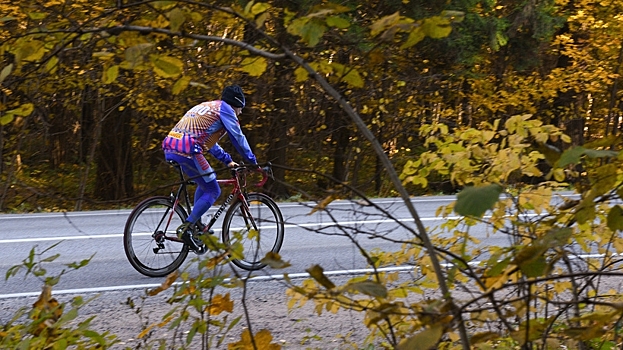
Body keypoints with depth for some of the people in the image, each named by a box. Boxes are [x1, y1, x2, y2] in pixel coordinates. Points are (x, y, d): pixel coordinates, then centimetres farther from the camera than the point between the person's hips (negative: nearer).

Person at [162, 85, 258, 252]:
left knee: (205, 184, 26)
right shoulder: (225, 109, 6)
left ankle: (196, 223, 23)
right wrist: (252, 161, 13)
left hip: (169, 148, 9)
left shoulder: (207, 107, 32)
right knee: (213, 191, 0)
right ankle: (186, 229, -9)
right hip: (187, 152, -9)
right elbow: (238, 138, 3)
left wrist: (227, 160, 40)